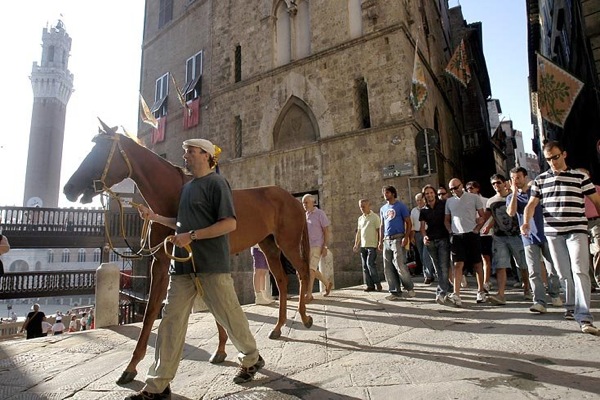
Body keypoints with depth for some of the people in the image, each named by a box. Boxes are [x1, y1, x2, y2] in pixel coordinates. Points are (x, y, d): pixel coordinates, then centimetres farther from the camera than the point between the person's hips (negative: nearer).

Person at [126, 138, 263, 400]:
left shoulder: (216, 183, -8)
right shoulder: (187, 187, 18)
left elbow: (229, 224, -17)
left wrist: (192, 236, -20)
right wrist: (154, 217, 13)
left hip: (212, 264, -7)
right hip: (183, 265, 8)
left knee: (228, 316, 5)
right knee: (171, 321, 7)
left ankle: (251, 358, 30)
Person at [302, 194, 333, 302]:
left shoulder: (320, 213, -6)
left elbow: (326, 231, -8)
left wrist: (325, 247, -14)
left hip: (317, 246, -7)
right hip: (306, 246, 7)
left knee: (311, 269, -14)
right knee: (313, 270, 14)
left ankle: (309, 295, -9)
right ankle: (327, 283, 36)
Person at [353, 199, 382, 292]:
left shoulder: (375, 217, -3)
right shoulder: (360, 218, 14)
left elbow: (378, 230, -6)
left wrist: (379, 243, -12)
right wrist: (356, 244, 13)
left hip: (372, 245, -6)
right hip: (363, 245, 6)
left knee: (370, 263, -12)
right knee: (365, 266, 5)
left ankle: (377, 283, 2)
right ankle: (369, 285, 11)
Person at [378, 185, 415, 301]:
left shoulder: (401, 206, 0)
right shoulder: (383, 209, 16)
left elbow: (409, 223, -3)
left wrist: (406, 237, -15)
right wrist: (380, 241, 14)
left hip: (398, 239, -6)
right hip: (386, 240, 6)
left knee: (400, 265, -12)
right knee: (388, 268, 5)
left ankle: (410, 288, 6)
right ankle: (395, 292, 12)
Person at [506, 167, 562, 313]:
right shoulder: (511, 197, 7)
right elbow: (511, 213, -14)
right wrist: (515, 192, -11)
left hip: (546, 235, 0)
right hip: (529, 238, 0)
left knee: (552, 269, 8)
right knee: (534, 272, -7)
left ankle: (555, 295, 27)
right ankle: (540, 301, -8)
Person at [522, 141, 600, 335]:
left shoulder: (580, 176, 5)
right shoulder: (540, 179, 10)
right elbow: (532, 204, 8)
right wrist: (526, 222, -8)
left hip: (576, 231, -2)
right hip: (553, 232, 2)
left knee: (580, 271, -12)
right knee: (565, 274, 9)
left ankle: (584, 318, -12)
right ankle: (572, 307, 26)